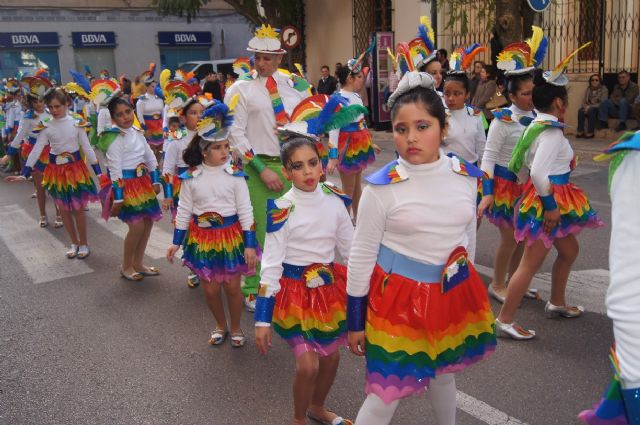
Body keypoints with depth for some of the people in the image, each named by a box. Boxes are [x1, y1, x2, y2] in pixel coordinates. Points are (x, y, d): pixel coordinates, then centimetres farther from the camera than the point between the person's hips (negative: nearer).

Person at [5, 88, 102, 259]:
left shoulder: (77, 124, -7)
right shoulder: (45, 127, -5)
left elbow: (87, 148, -4)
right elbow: (36, 151, -6)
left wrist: (98, 171, -6)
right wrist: (24, 174, -13)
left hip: (76, 168, -2)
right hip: (56, 170, 2)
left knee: (78, 208, 4)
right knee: (64, 209, 10)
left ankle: (83, 244, 21)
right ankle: (74, 243, 27)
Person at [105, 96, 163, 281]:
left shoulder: (137, 133, 8)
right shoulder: (115, 140, -14)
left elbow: (150, 157, 15)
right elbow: (115, 170, -16)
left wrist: (155, 181, 15)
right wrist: (118, 197, -18)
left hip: (143, 182, 8)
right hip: (127, 184, -8)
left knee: (148, 221, 10)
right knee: (137, 226, -10)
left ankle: (138, 263, 25)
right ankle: (126, 266, 12)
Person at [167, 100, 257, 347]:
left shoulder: (235, 175, -10)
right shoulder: (191, 178, -6)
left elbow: (245, 211, -6)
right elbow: (184, 211, 3)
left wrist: (250, 244, -8)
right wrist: (176, 242, 3)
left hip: (231, 236, -1)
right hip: (202, 238, 2)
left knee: (232, 287, 7)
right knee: (210, 289, 9)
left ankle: (236, 328, 31)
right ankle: (220, 326, 35)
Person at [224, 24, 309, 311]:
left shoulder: (294, 85, 8)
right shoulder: (241, 89, -3)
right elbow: (235, 134, -8)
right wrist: (262, 169, -14)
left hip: (293, 165, 4)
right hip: (259, 168, -4)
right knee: (259, 231, 1)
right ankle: (253, 291, 16)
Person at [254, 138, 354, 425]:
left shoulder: (335, 200, -5)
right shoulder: (281, 210, -16)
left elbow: (351, 249, 6)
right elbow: (270, 265, -14)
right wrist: (262, 318, -14)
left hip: (329, 286, 5)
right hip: (295, 291, -4)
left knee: (331, 357, 16)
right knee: (308, 365, -6)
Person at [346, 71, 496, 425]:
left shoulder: (465, 176, -3)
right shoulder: (382, 187, -16)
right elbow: (361, 256, -9)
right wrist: (354, 321, -4)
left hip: (453, 292, 4)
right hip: (399, 294, -4)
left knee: (443, 375, 24)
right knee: (388, 390, 1)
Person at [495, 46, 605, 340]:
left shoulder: (538, 125, 7)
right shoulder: (552, 131, -21)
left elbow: (530, 164, 11)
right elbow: (539, 174, -30)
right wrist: (551, 205, -21)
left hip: (551, 199, 10)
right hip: (547, 202, -10)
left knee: (569, 250, 25)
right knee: (531, 263, -4)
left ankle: (556, 303, 41)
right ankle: (504, 321, 3)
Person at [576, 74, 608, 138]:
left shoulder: (604, 89, -8)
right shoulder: (588, 89, 7)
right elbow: (584, 101, 6)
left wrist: (590, 107, -24)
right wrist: (586, 107, -18)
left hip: (599, 109, -4)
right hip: (589, 108, 4)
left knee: (591, 110, -37)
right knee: (580, 110, -28)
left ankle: (590, 133, -34)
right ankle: (580, 132, -26)